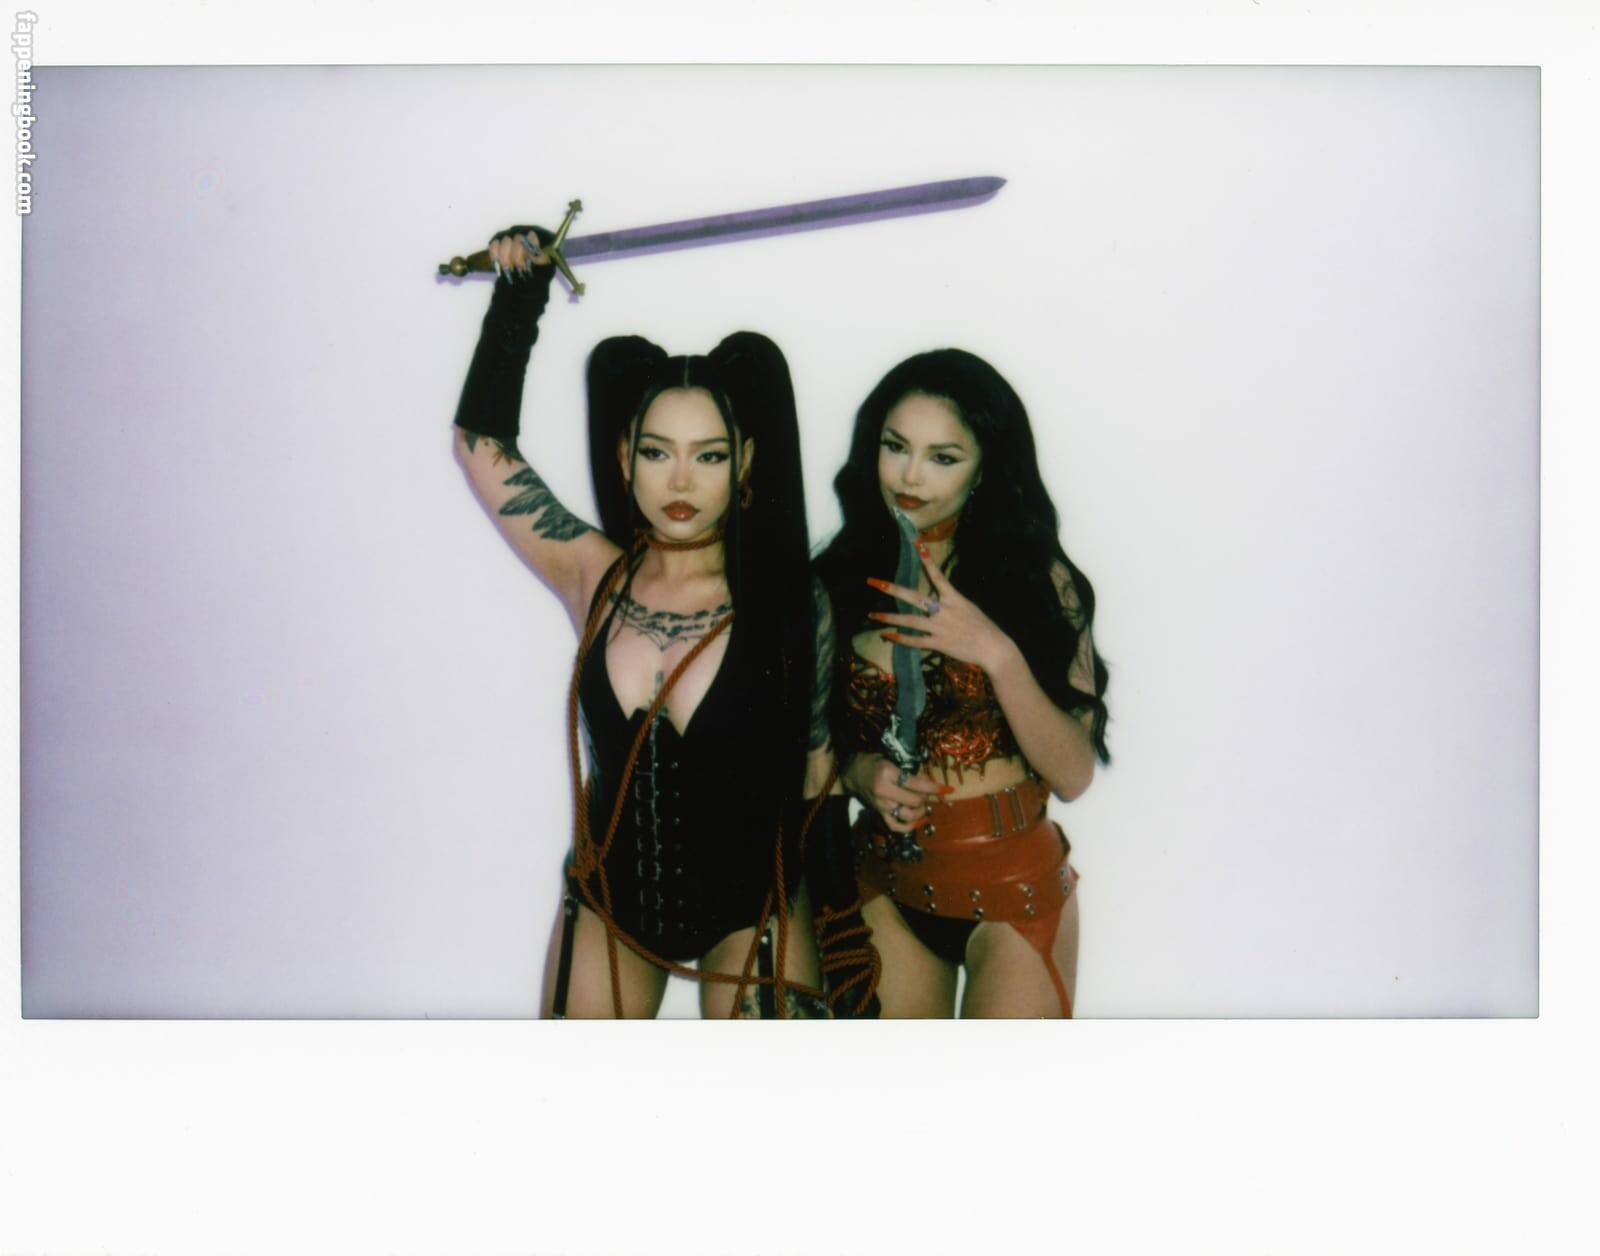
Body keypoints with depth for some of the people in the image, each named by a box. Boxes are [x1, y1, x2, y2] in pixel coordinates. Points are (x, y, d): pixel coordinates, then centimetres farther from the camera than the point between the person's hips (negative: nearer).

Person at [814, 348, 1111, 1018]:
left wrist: (997, 654, -26)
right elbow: (815, 733, 8)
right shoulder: (841, 578, -3)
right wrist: (860, 772, -13)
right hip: (886, 884, 3)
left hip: (1014, 886, -2)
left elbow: (1073, 773, -14)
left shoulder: (1035, 577, -9)